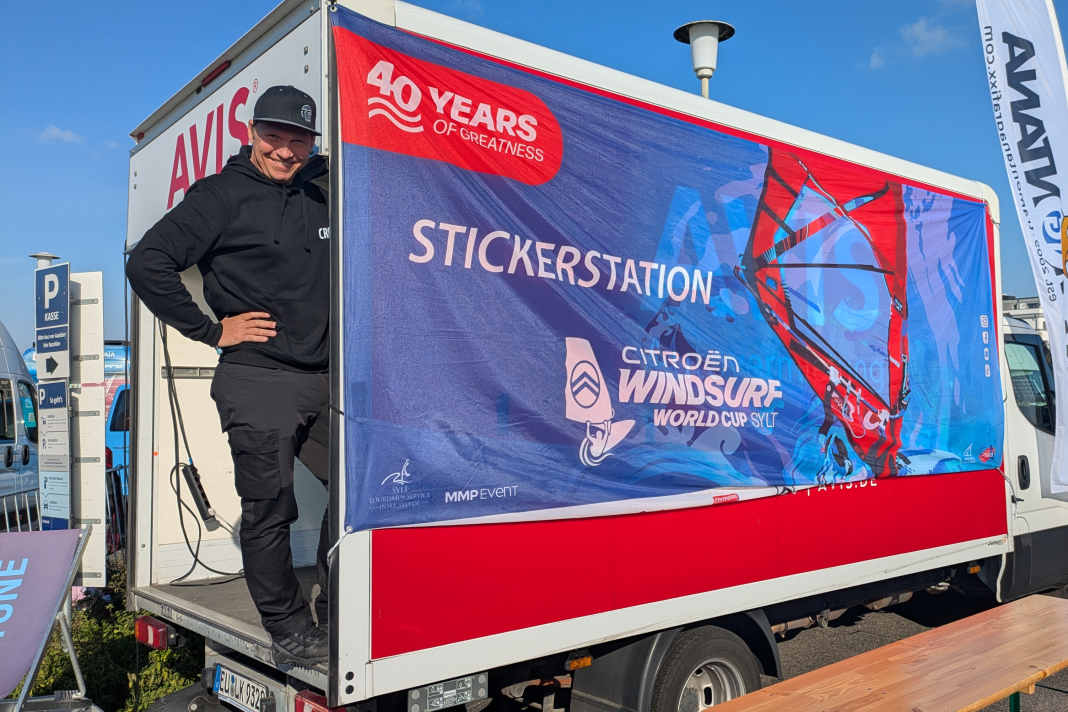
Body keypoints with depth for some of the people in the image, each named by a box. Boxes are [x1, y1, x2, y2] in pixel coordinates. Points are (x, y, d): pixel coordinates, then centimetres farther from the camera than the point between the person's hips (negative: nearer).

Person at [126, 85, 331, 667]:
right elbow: (148, 262, -8)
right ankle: (287, 629, 16)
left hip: (324, 379, 6)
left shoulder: (321, 193, 14)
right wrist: (211, 330, -8)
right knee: (269, 509, -1)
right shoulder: (222, 195, -2)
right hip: (257, 382, -6)